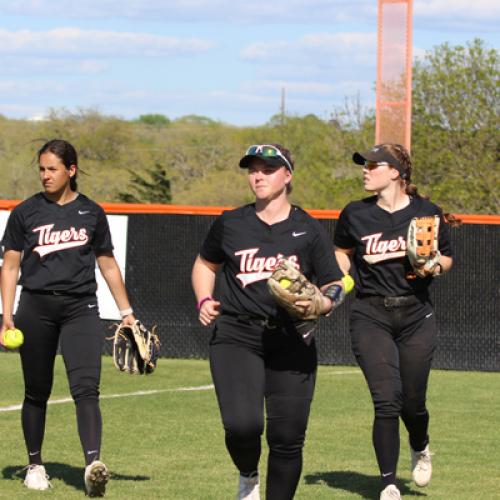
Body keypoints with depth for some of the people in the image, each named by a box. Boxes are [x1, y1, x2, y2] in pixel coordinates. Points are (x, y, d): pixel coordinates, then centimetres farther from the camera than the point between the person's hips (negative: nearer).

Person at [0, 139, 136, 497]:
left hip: (81, 309, 0)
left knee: (86, 387, -16)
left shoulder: (92, 213, 9)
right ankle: (35, 465, 22)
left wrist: (126, 311, 14)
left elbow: (108, 265, 17)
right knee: (37, 392, 8)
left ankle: (93, 463, -29)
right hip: (36, 308, 0)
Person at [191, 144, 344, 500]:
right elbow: (206, 264, 26)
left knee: (287, 438, -4)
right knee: (242, 425, -18)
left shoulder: (309, 230, 5)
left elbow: (334, 289, 6)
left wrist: (319, 304, -17)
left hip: (292, 342, 0)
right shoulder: (230, 224, 8)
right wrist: (204, 301, 7)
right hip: (236, 336, 0)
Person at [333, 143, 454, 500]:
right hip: (371, 316, 0)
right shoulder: (355, 215, 3)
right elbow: (343, 253, 20)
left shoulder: (427, 213, 0)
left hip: (416, 315, 0)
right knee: (387, 401, -11)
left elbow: (447, 258, 11)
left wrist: (436, 266, -11)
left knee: (412, 402, 4)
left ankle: (421, 448, 40)